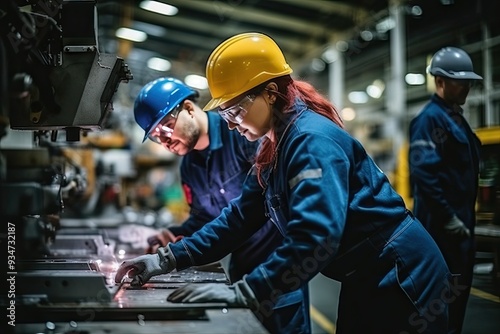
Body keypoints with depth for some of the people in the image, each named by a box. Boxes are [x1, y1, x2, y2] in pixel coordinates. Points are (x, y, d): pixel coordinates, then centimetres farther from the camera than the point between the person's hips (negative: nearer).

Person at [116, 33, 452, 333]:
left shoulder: (312, 140, -24)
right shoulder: (276, 147, 6)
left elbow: (315, 238, -35)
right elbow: (240, 217, 5)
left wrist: (244, 294, -38)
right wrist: (168, 259, -3)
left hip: (401, 279, -9)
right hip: (367, 282, 9)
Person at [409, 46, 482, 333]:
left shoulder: (456, 117, 15)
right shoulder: (430, 118, -14)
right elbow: (424, 172, -24)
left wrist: (466, 215, 19)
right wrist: (448, 218, -22)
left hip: (459, 218, 10)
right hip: (442, 222, -10)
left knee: (459, 286, 15)